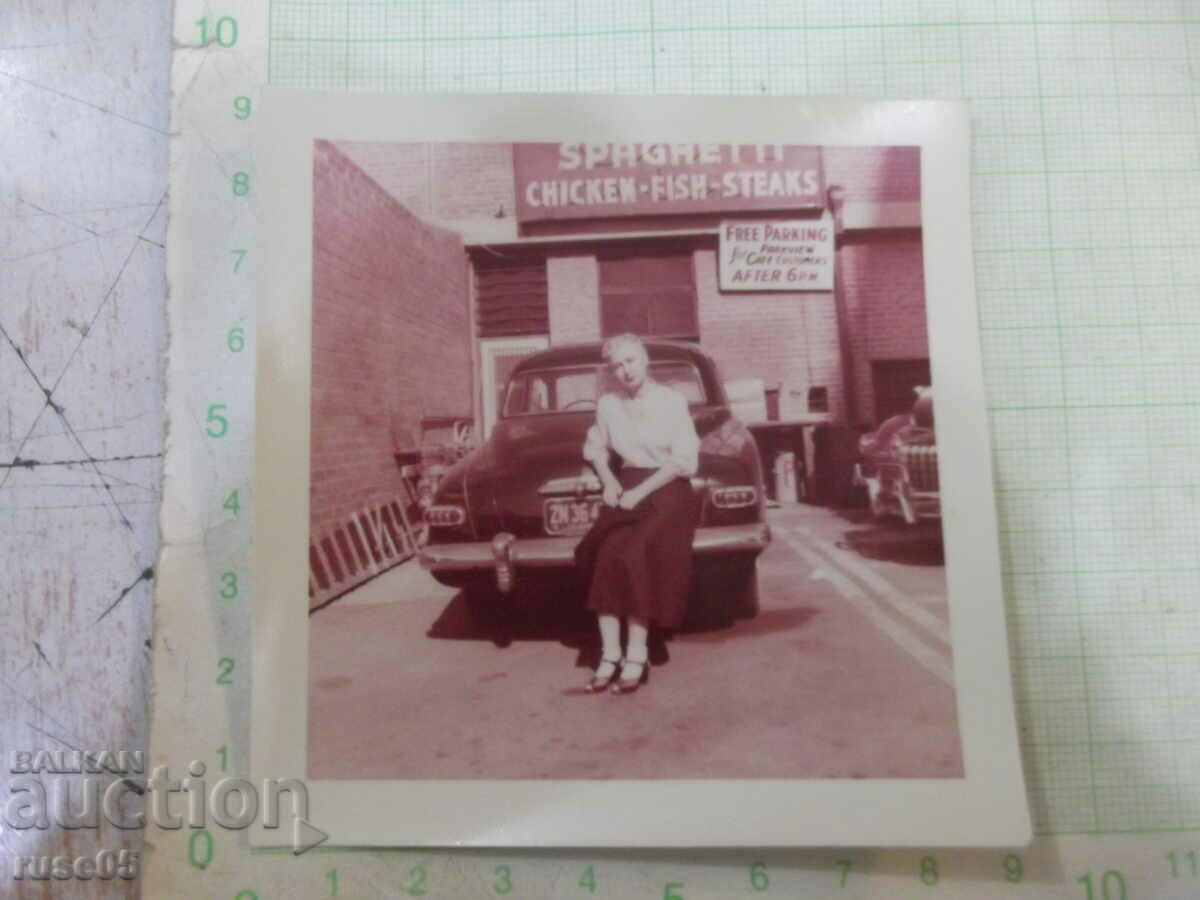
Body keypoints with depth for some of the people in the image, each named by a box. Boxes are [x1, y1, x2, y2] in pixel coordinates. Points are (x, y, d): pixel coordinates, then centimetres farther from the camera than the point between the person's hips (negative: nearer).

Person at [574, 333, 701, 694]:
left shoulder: (672, 400, -3)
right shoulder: (607, 403, 9)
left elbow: (684, 460, -8)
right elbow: (595, 447, 24)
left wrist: (640, 492, -16)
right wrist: (608, 480, 4)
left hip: (668, 489, -4)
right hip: (627, 488, 4)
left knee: (633, 554, -30)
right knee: (602, 553, -25)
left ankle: (637, 656, -22)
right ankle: (610, 654, -21)